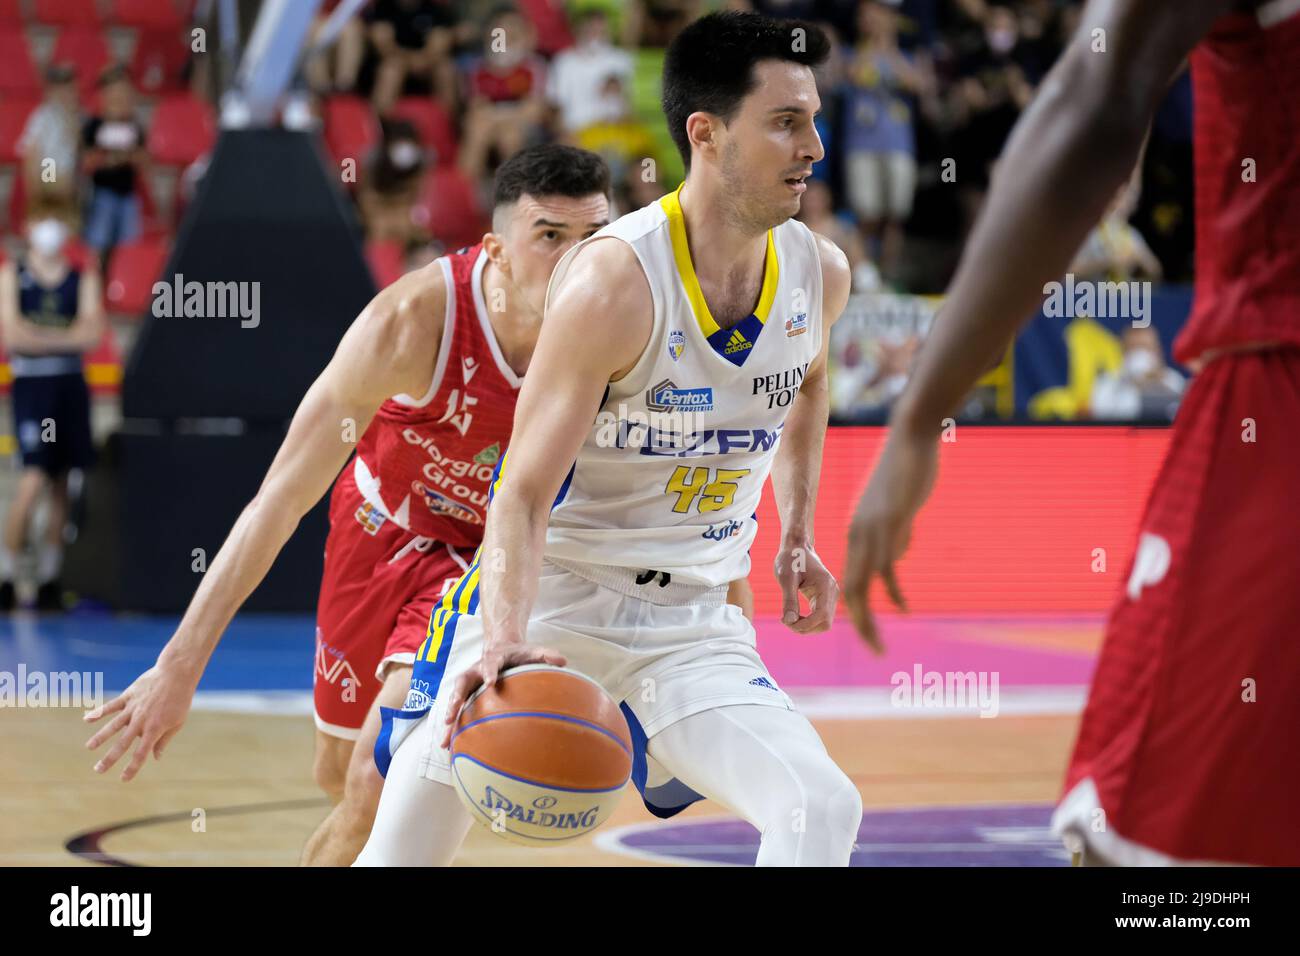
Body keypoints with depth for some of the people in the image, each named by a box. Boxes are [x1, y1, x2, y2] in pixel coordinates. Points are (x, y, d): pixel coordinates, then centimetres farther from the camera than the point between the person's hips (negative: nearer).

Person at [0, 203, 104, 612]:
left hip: (71, 386, 3)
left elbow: (92, 334, -4)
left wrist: (39, 336, -8)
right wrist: (66, 336, -3)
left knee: (61, 484, 5)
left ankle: (49, 579, 10)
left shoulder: (83, 279, 8)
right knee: (34, 479, -14)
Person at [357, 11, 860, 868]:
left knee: (823, 808, -18)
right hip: (543, 603, -4)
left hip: (692, 624, 4)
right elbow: (524, 494, -24)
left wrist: (798, 532, 13)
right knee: (405, 850, -3)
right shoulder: (615, 280, -22)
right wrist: (504, 641, -40)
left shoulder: (820, 273, -4)